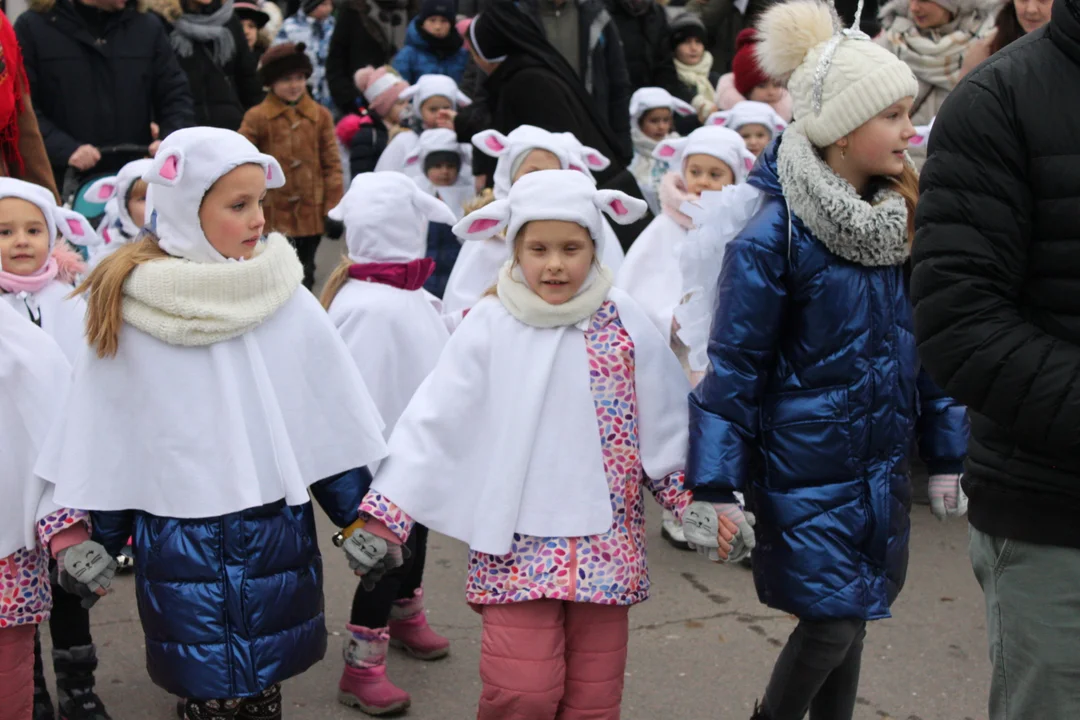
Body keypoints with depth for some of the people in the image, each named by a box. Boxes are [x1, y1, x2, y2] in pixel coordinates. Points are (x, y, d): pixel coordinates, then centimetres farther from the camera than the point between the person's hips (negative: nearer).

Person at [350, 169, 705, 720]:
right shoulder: (489, 326, -5)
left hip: (604, 541, 2)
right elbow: (433, 422, -5)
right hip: (516, 541, -2)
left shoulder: (623, 321, 0)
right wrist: (384, 516, -8)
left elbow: (664, 422, 7)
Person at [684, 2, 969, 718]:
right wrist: (714, 489, -13)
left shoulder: (904, 221, 3)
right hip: (806, 467, -6)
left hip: (883, 465, 6)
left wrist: (950, 455, 13)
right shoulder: (774, 236, -16)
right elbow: (733, 366, -13)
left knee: (851, 619, 15)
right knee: (829, 625, -2)